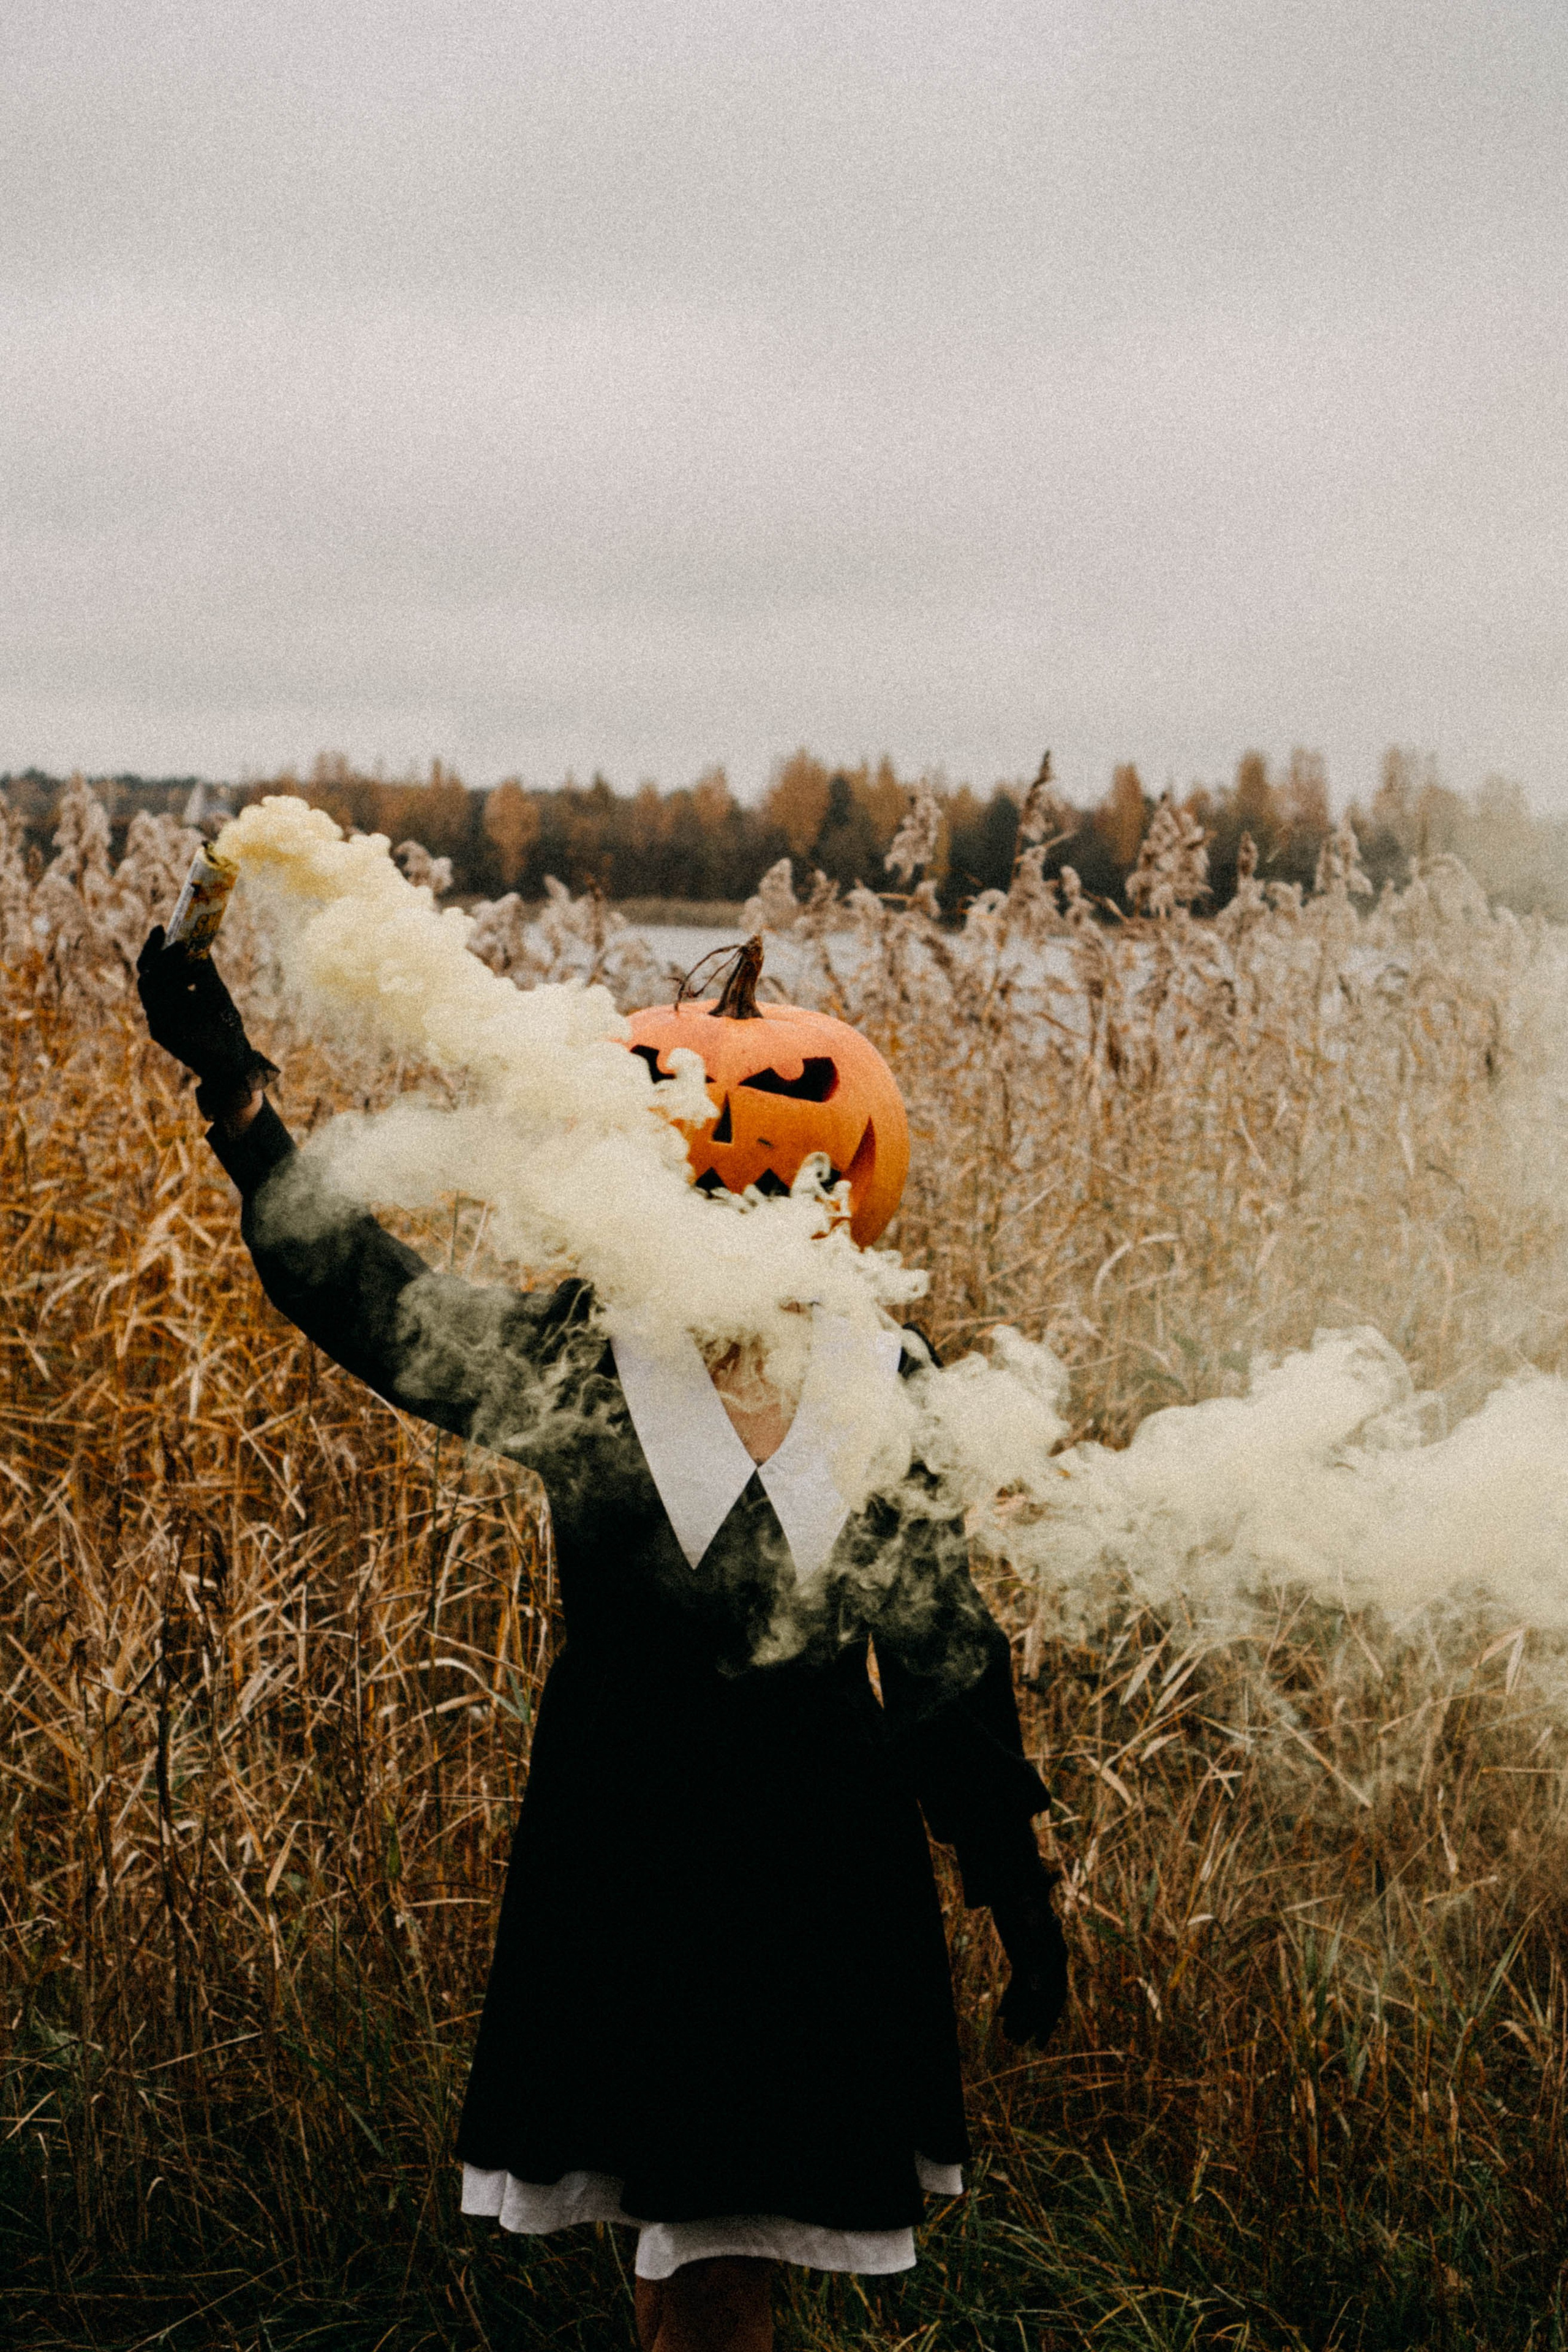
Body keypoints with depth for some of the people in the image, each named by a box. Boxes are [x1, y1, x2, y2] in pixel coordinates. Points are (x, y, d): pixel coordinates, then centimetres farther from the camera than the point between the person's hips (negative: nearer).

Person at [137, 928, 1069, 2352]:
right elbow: (376, 1304, -19)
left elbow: (949, 1659, 6)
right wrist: (237, 1099, -30)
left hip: (825, 1861, 1)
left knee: (728, 2236, 7)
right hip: (627, 1847, -1)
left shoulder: (889, 1394, -2)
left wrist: (1018, 1886, 8)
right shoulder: (582, 1361, -6)